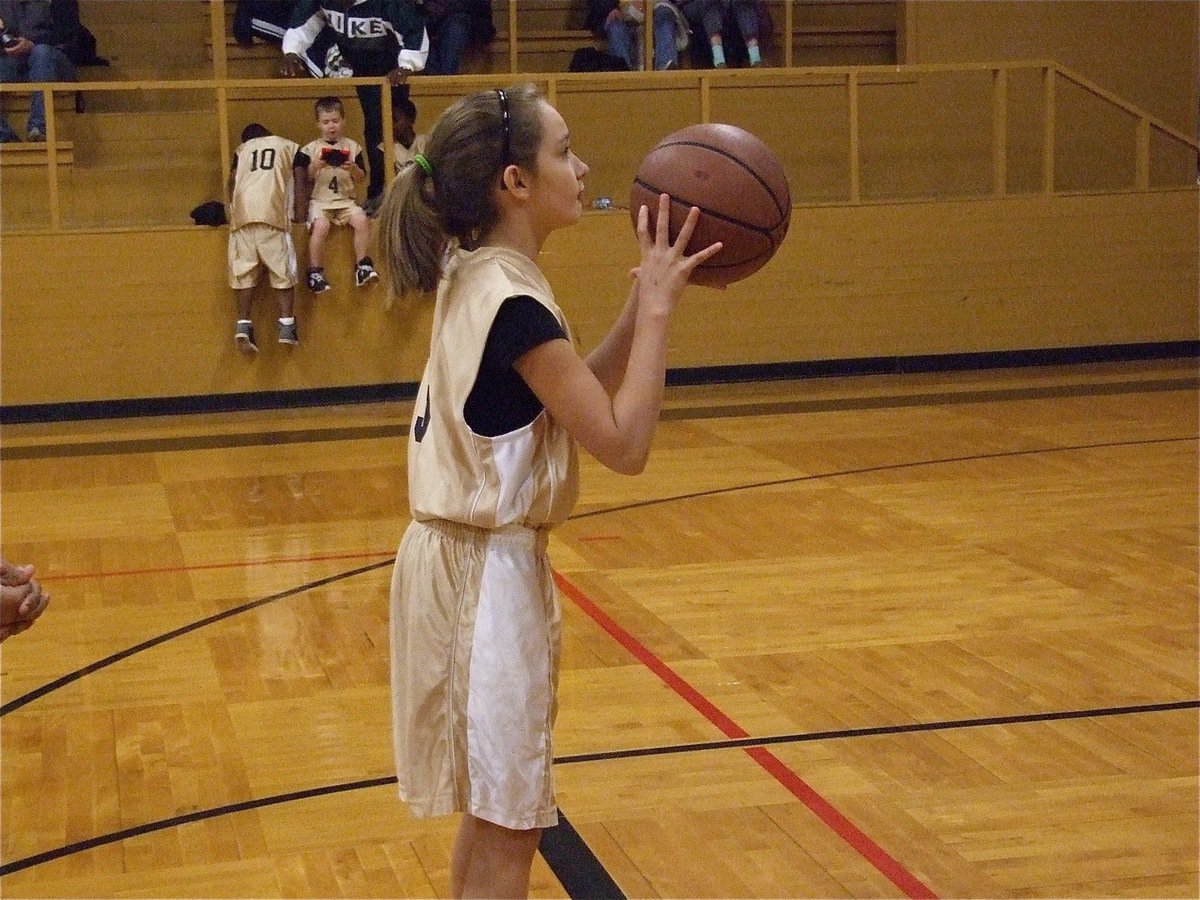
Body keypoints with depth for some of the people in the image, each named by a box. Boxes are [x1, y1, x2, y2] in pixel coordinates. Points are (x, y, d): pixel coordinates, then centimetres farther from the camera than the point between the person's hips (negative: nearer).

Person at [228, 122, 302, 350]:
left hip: (242, 210, 2)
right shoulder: (288, 146, 24)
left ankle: (243, 325, -7)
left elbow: (232, 181, 16)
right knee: (283, 270, 2)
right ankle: (286, 327, -6)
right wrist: (299, 212, 16)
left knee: (244, 271, 4)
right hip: (272, 210, -2)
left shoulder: (242, 148, 28)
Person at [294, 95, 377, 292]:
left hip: (346, 199, 2)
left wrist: (354, 169, -12)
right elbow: (303, 179, 2)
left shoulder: (352, 147, 9)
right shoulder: (310, 149, 4)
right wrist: (314, 166, -15)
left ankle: (362, 266, -13)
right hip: (320, 200, -2)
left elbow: (361, 178, 9)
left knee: (361, 220, -26)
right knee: (320, 226, -31)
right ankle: (315, 272, -21)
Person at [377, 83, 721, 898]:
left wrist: (644, 301, 5)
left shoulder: (478, 279, 8)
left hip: (468, 560, 10)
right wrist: (657, 311, -15)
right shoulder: (514, 302, -21)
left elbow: (578, 397, 14)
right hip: (489, 573, -10)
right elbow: (623, 443, -20)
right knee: (507, 829, 1)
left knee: (492, 815, 20)